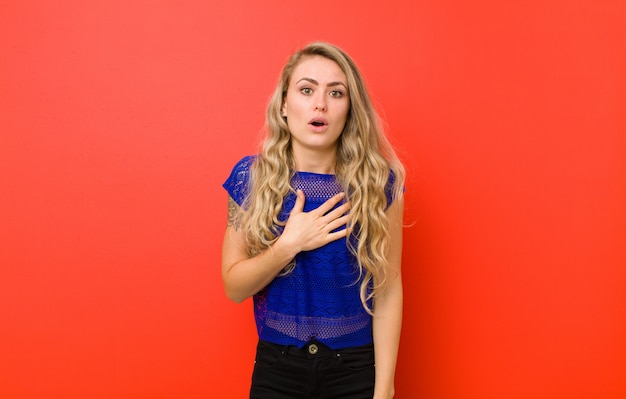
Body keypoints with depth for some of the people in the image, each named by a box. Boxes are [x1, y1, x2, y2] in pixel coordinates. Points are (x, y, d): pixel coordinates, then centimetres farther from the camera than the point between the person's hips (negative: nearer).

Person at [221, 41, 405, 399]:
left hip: (357, 370, 0)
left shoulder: (379, 184, -9)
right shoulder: (251, 178, -7)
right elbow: (234, 287, -4)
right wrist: (289, 244, -19)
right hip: (277, 369, 1)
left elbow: (388, 290, -7)